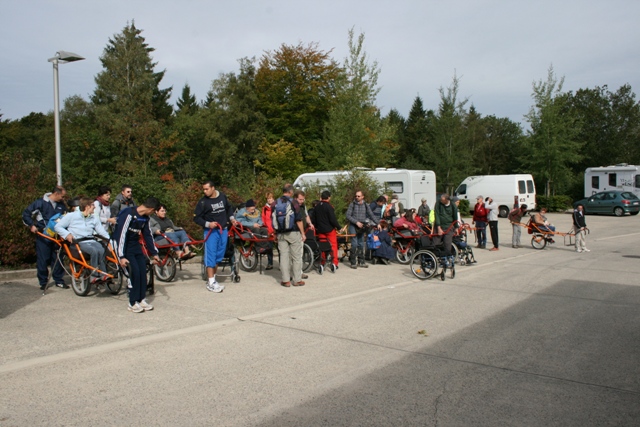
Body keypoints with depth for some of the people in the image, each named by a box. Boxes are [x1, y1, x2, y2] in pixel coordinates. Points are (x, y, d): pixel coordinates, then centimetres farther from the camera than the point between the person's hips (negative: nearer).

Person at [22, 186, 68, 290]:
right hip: (43, 236, -4)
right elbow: (26, 213, -2)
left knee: (57, 259, 6)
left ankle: (59, 280, 15)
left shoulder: (61, 205, 7)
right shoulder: (41, 203, -7)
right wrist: (31, 225, -8)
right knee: (43, 260, 0)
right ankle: (43, 282, 10)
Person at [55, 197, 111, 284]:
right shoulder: (72, 216, 5)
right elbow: (58, 226, 7)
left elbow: (101, 231, 12)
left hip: (91, 241, 4)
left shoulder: (94, 218, 17)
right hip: (78, 243, -4)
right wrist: (67, 234, -11)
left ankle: (103, 275, -26)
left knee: (102, 251, -32)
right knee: (94, 251, -35)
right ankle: (94, 276, -27)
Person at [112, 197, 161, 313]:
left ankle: (142, 299, 9)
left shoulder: (145, 218, 0)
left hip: (135, 244, 7)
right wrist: (121, 257, -27)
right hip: (123, 244, -7)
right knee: (134, 271, -15)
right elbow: (121, 235, -26)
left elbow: (148, 235, 9)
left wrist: (154, 253, 10)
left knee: (143, 270, -2)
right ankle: (133, 303, -5)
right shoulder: (129, 214, -25)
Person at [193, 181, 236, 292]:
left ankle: (213, 277, 22)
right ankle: (210, 282, -7)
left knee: (219, 255, 10)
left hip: (223, 230, 5)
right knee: (211, 255, -9)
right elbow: (196, 218, -6)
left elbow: (229, 208, 23)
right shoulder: (203, 202, -9)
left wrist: (231, 218, 10)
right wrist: (208, 224, -19)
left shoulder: (222, 196, 3)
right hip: (211, 231, -5)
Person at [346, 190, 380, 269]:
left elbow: (371, 215, 10)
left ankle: (361, 261, 16)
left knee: (361, 244, 9)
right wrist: (356, 222, -15)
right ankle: (353, 262, -4)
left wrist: (377, 223, 0)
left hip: (362, 227, 4)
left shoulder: (365, 205, 9)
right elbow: (348, 216, -7)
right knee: (354, 244, -10)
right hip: (353, 226, -4)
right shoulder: (352, 204, -2)